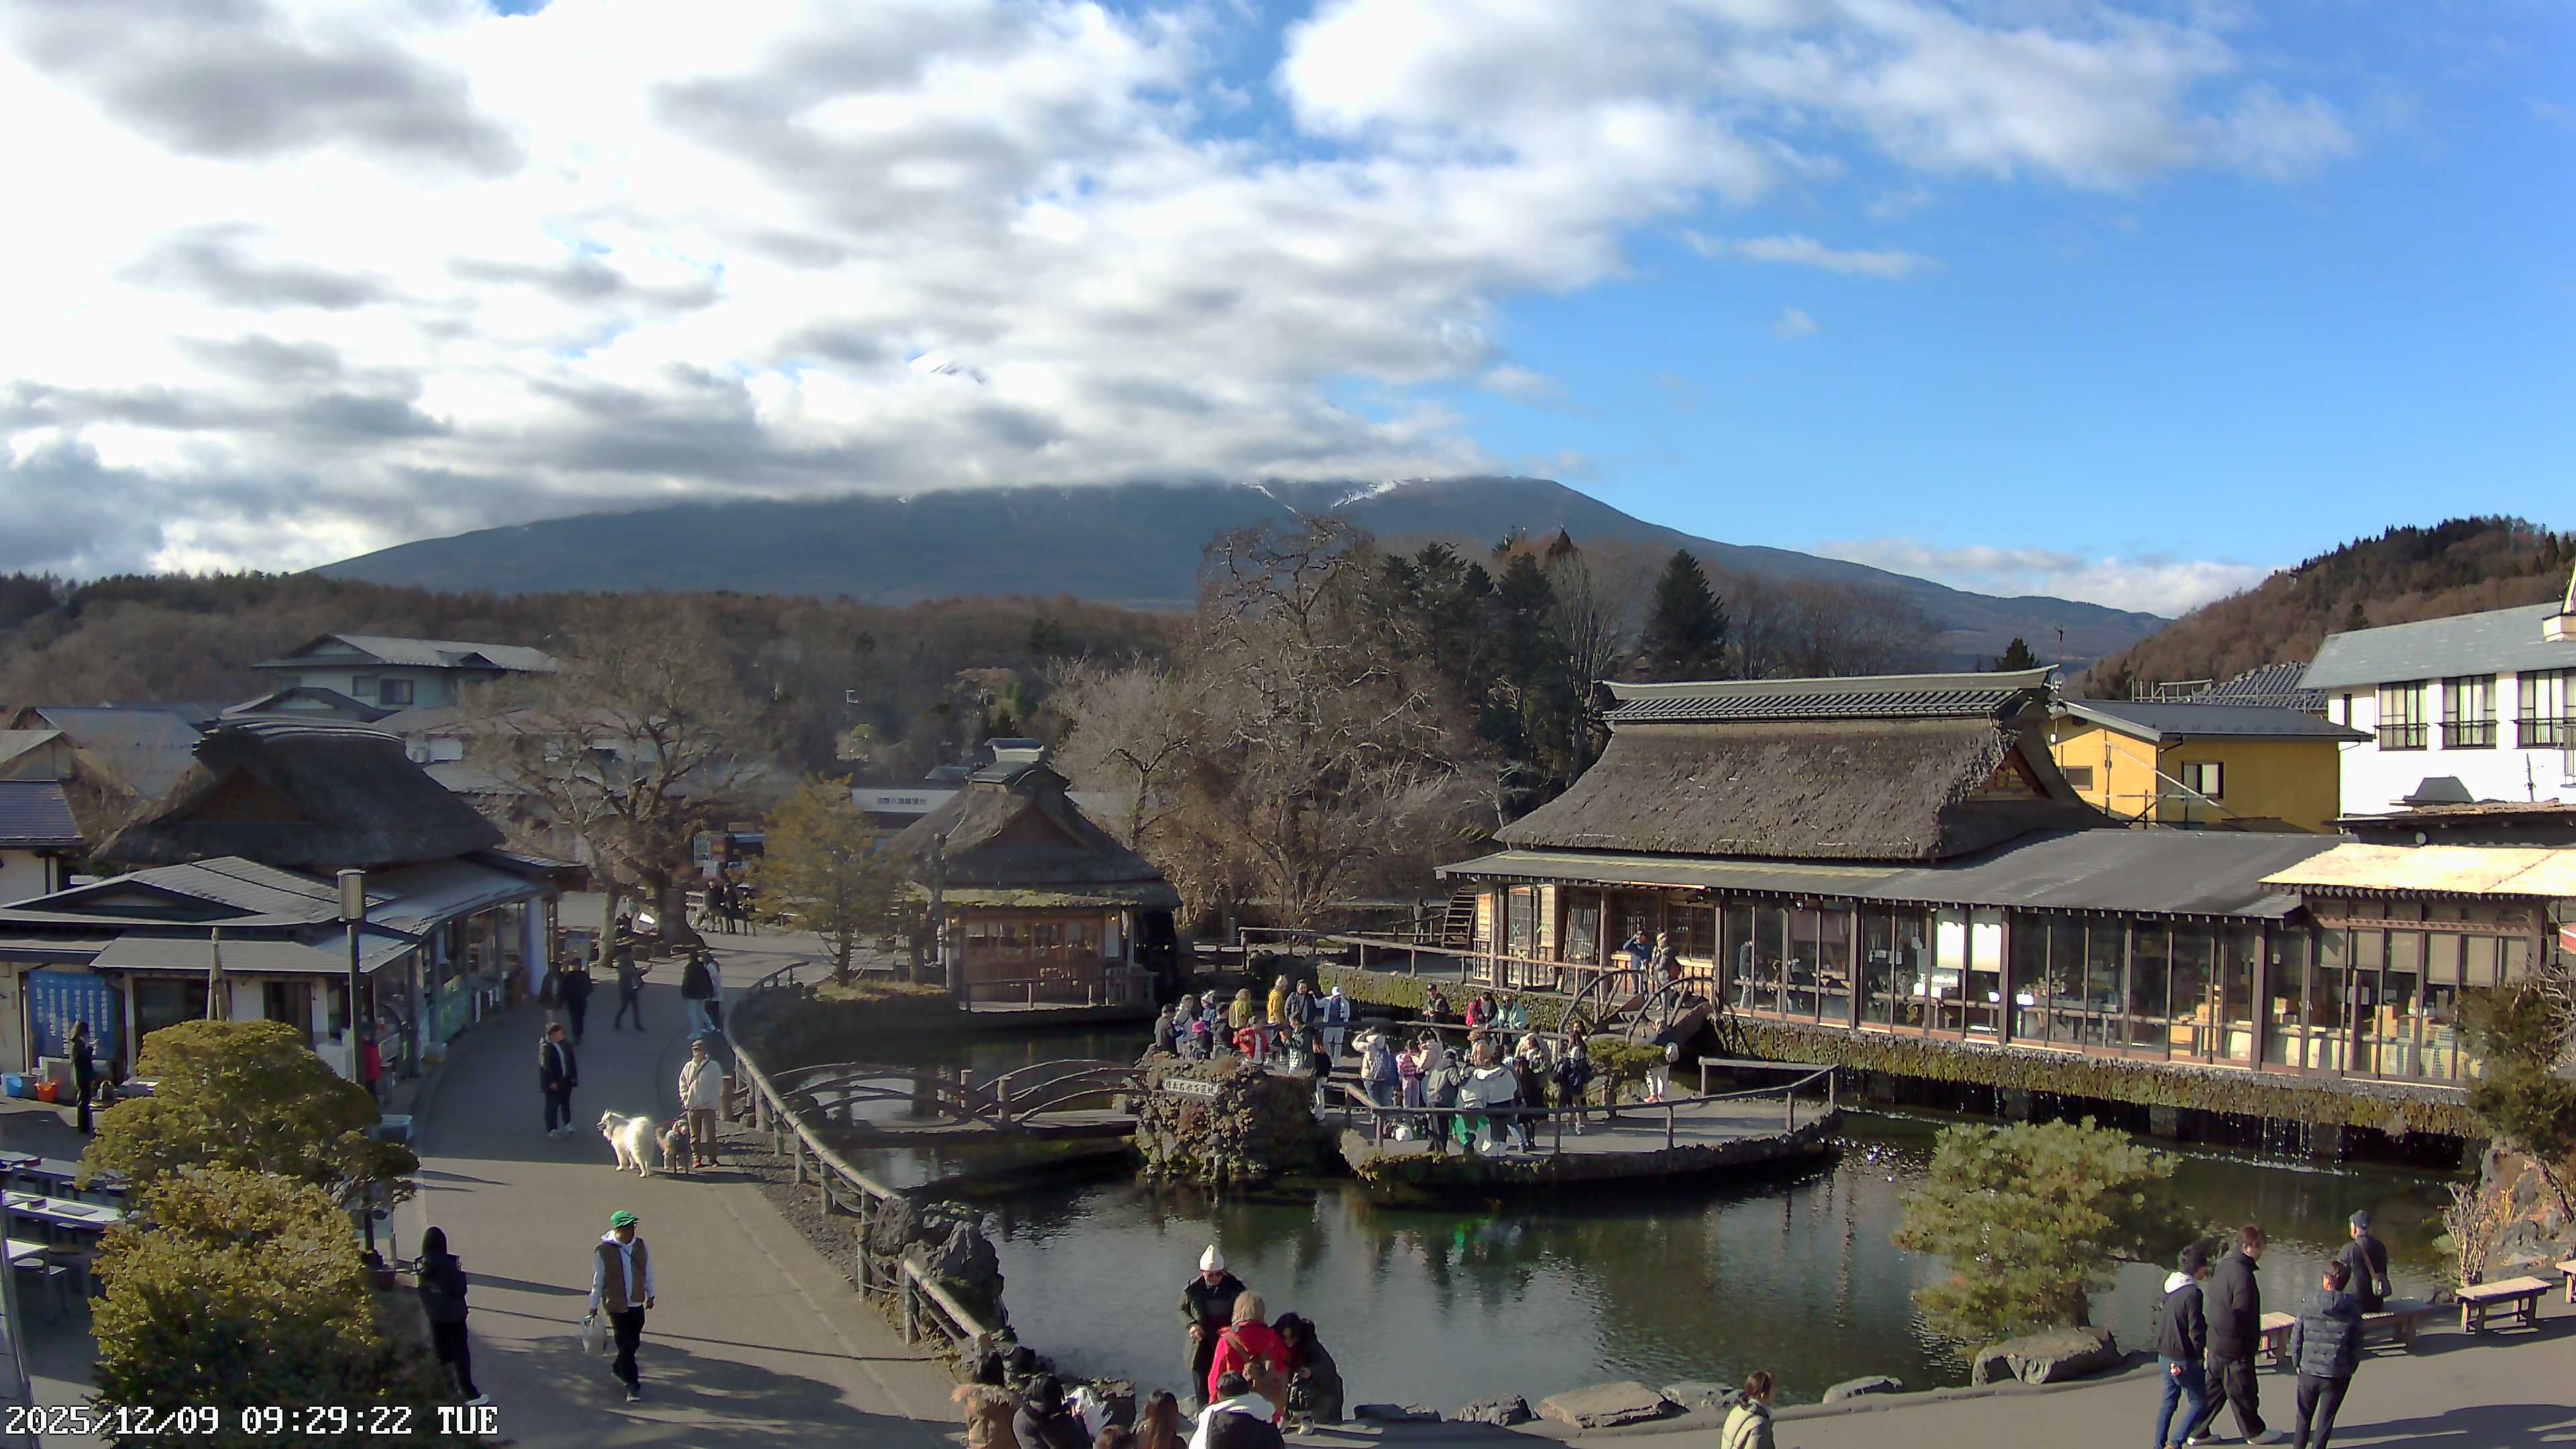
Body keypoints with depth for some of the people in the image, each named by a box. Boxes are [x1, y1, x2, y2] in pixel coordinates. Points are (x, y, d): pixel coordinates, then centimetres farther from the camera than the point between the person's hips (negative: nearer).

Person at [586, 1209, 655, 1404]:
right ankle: (632, 1385, -1)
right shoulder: (604, 1251, -12)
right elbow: (597, 1281, -3)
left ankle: (619, 1369, 40)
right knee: (626, 1344, -7)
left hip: (637, 1304, 5)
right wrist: (594, 1306, 3)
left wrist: (650, 1295, 22)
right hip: (617, 1306, -5)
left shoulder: (641, 1247, 0)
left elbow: (647, 1273, 14)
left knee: (634, 1342, 14)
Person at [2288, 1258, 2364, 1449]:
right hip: (2337, 1375, -1)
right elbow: (2356, 1345, -7)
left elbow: (2296, 1337, -5)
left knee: (2304, 1414, 21)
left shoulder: (2309, 1304, -10)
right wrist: (2350, 1369, 6)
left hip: (2308, 1371, 1)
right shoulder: (2353, 1309, -11)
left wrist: (2297, 1362, 8)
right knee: (2326, 1417, 15)